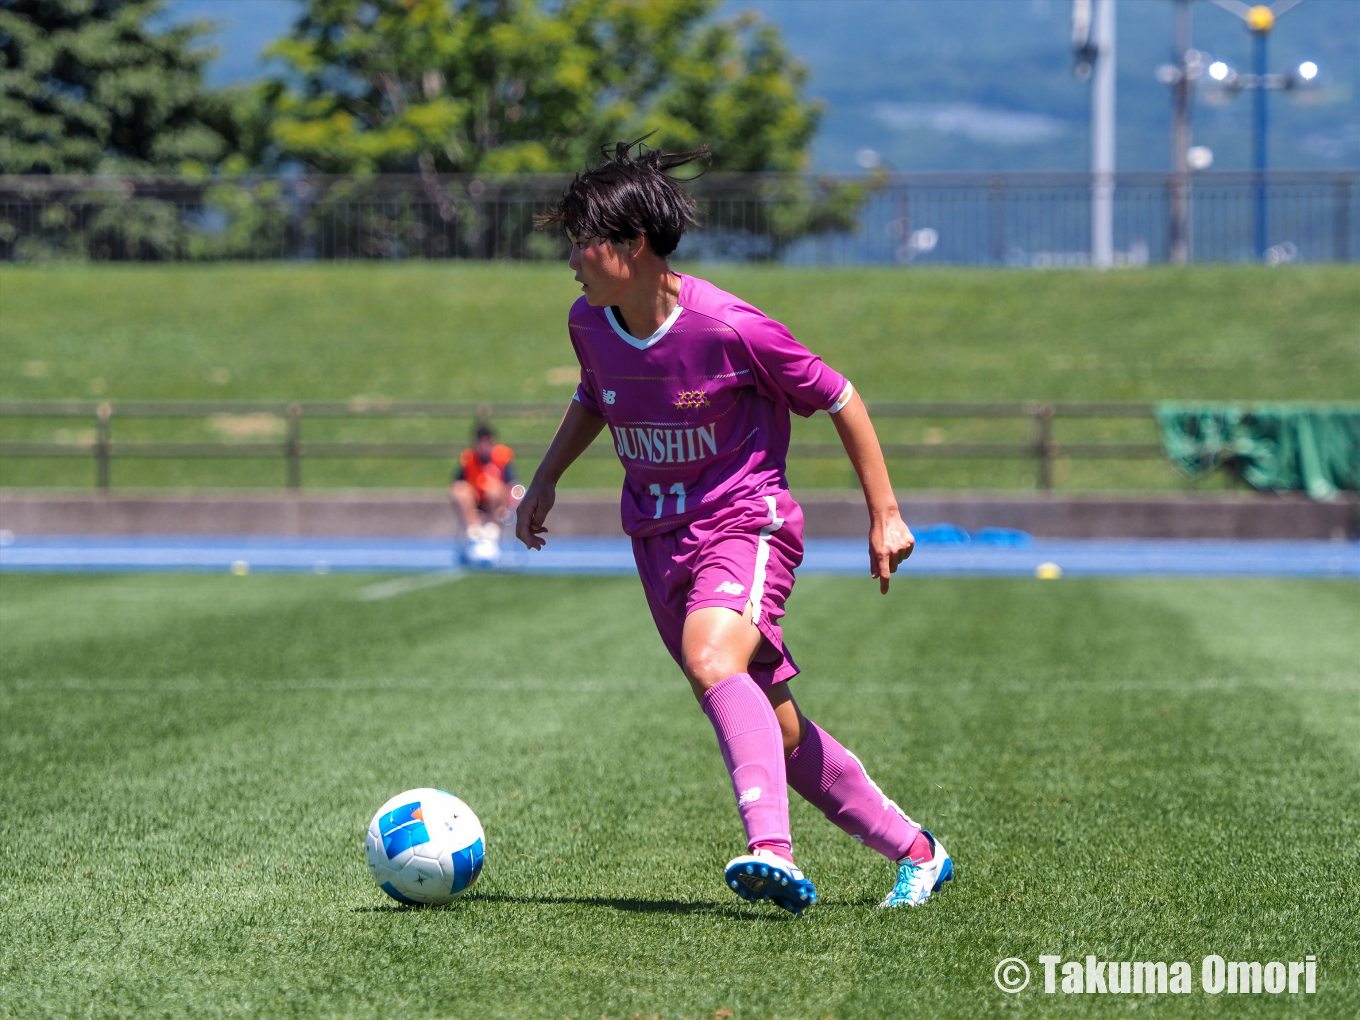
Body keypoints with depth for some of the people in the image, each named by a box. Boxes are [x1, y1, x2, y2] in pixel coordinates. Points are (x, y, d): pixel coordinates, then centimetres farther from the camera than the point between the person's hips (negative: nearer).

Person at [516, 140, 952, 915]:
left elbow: (840, 399, -7)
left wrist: (885, 516, -4)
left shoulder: (729, 328, -18)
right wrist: (547, 478, 12)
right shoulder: (589, 323, 0)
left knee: (710, 656, -35)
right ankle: (913, 850, 19)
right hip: (658, 536, 6)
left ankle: (772, 849, -46)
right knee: (774, 725, 6)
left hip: (744, 521, -6)